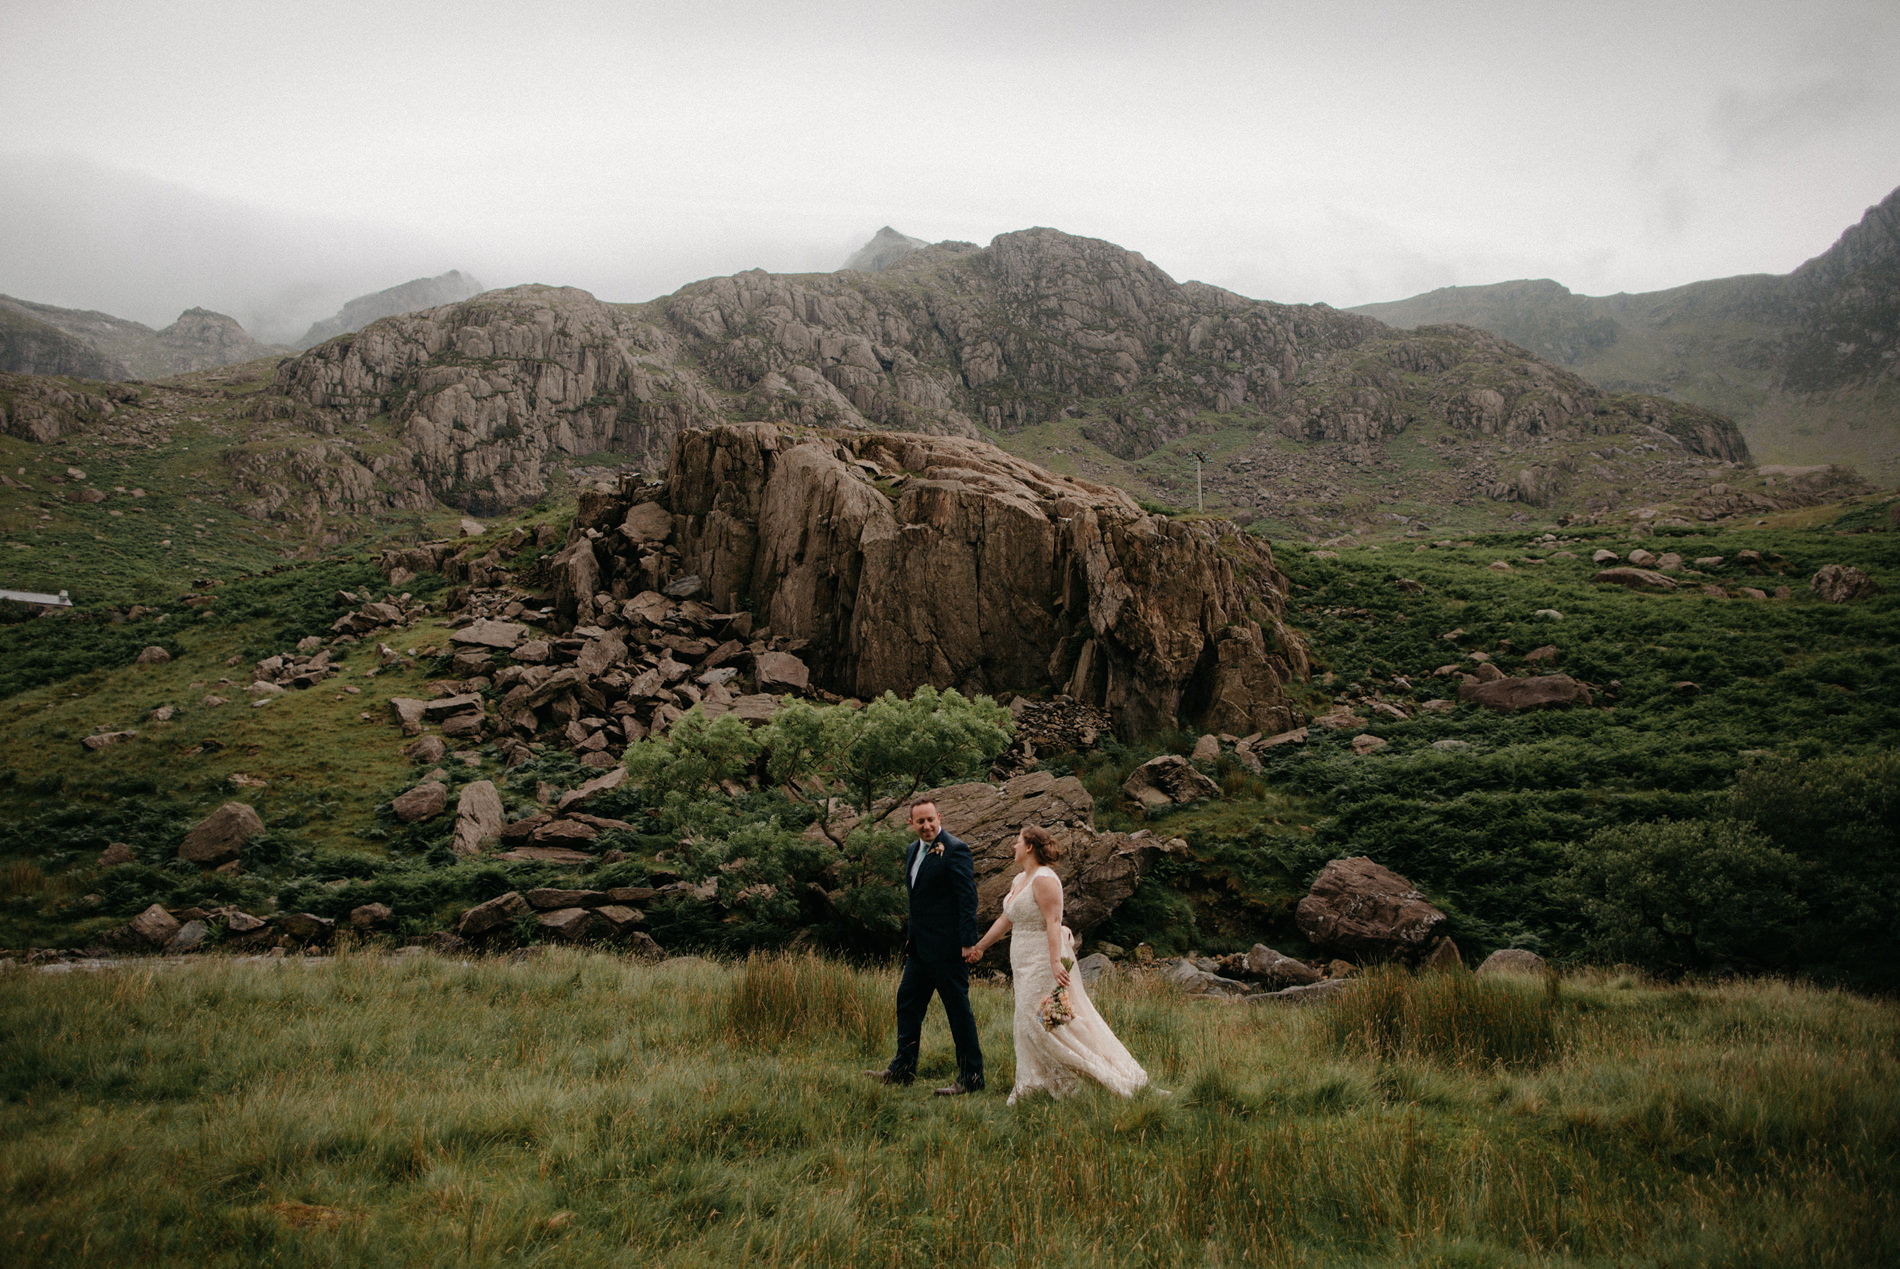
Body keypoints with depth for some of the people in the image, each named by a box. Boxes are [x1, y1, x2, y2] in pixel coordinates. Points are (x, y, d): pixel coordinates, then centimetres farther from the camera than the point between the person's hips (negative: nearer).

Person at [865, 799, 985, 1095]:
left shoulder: (955, 850, -13)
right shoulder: (912, 851, 14)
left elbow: (967, 898, -16)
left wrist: (967, 943, -19)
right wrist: (911, 937, 19)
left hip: (947, 947, -9)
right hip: (920, 946, 9)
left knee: (958, 1010, -1)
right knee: (908, 1001, 15)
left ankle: (971, 1077, 8)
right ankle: (903, 1068, 27)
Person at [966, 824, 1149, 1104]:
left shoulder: (1044, 879, -17)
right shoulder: (1019, 880, 13)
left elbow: (1053, 921, -24)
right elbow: (1006, 919, 21)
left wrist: (1055, 961, -32)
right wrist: (979, 947, 24)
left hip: (1044, 960, -10)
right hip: (1025, 961, 10)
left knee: (1050, 1021, -9)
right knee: (1030, 1023, 12)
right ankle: (1032, 1086, 20)